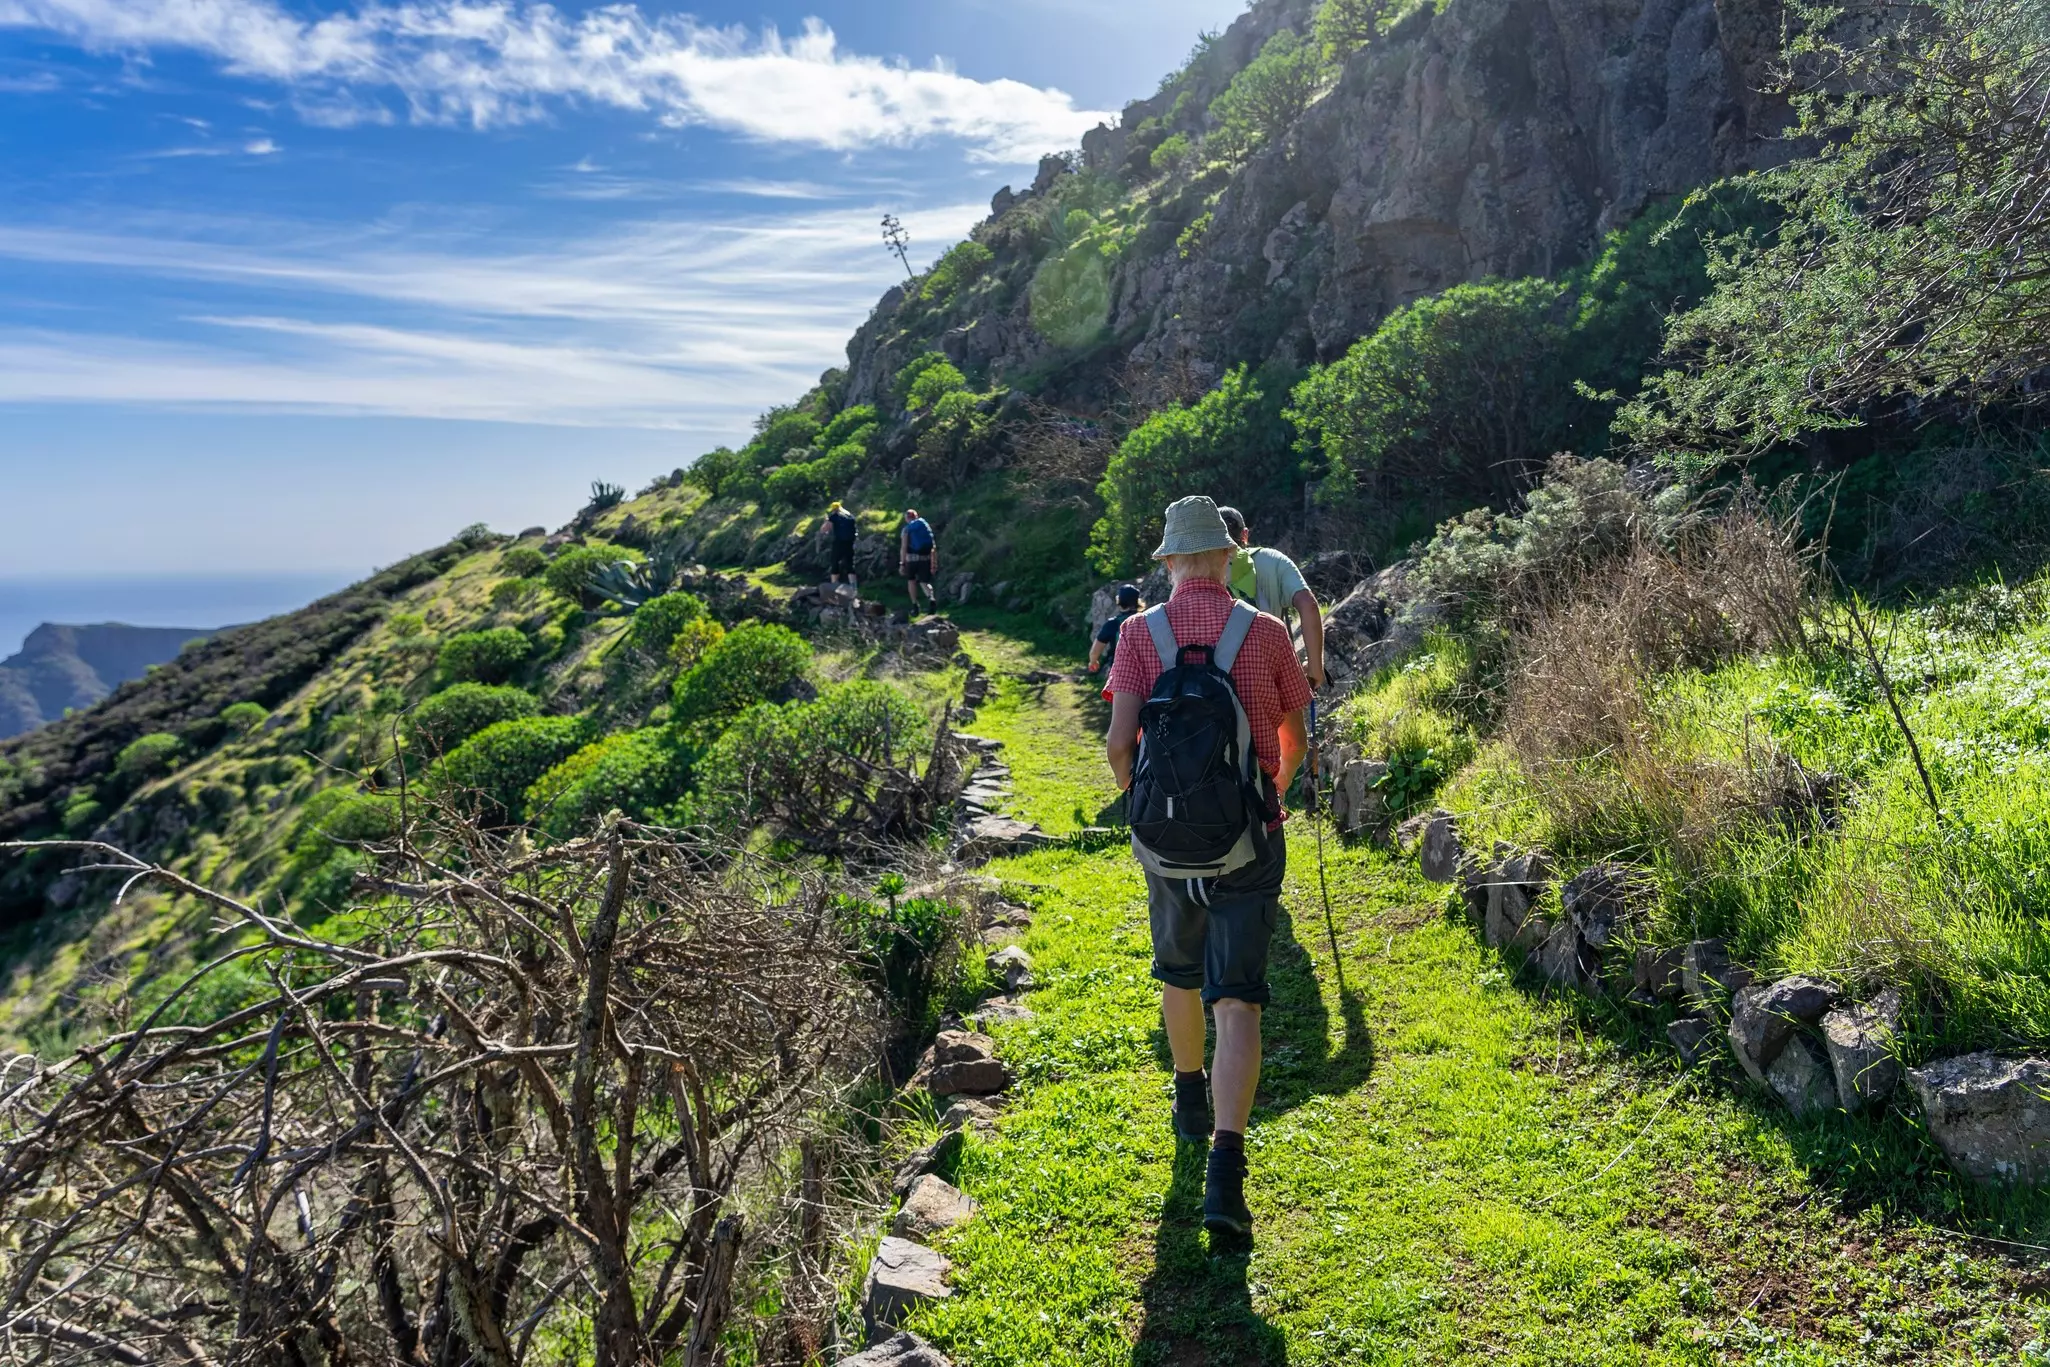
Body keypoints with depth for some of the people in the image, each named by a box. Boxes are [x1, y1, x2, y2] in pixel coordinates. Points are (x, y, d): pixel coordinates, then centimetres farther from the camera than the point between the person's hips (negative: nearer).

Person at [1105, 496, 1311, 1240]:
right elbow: (1296, 738, 8)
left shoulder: (1139, 632, -5)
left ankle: (1190, 1100, 46)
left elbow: (1119, 741, -14)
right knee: (1236, 1002, -1)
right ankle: (1224, 1170, -12)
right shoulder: (1267, 634, -3)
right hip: (1247, 838, -1)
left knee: (1178, 971, 26)